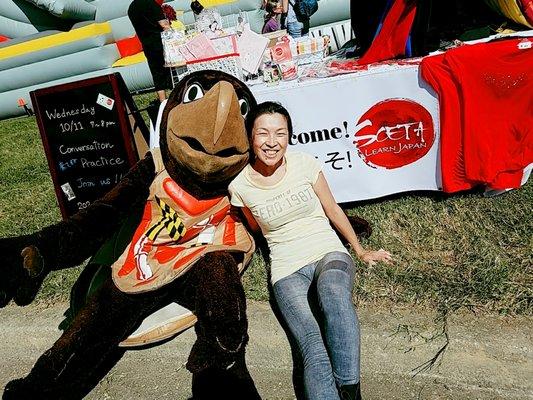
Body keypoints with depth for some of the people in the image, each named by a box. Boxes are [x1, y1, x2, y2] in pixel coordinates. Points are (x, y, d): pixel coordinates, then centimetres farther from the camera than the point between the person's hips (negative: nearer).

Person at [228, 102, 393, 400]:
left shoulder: (305, 164, -1)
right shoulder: (240, 185, -3)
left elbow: (333, 210, 11)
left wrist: (361, 251, 17)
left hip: (329, 254, 1)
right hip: (287, 270, 0)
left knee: (334, 294, -39)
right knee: (314, 347, -28)